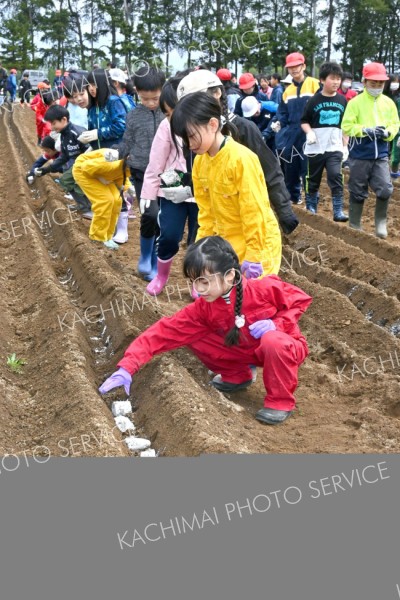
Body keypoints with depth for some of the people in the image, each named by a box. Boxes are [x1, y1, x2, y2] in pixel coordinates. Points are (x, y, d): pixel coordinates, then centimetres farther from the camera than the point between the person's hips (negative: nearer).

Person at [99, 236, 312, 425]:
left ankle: (281, 401, -16)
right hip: (247, 351, 4)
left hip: (284, 346, -4)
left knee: (272, 341, -41)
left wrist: (275, 324, -28)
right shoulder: (203, 309, -16)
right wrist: (127, 367, -29)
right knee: (194, 339, -10)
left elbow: (300, 299, -13)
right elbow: (166, 331, -21)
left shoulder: (264, 288, -28)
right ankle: (237, 376, 12)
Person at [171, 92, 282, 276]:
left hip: (257, 245, -7)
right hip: (228, 245, 7)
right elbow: (206, 210, 8)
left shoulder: (241, 159, -23)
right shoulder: (200, 161, 0)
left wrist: (254, 257, -18)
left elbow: (254, 213, -21)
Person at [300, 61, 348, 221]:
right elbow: (304, 121, 4)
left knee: (336, 176, -13)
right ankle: (311, 207, 27)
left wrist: (345, 146, 9)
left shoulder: (342, 100, 4)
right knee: (313, 179, 10)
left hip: (335, 147, 1)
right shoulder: (314, 100, -4)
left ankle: (338, 211, -11)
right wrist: (309, 132, -16)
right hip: (316, 147, -1)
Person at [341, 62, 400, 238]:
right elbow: (347, 127, -10)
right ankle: (354, 225, 22)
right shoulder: (355, 102, -6)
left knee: (385, 190, -7)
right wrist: (366, 130, -20)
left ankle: (381, 221, 15)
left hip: (381, 154, 3)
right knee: (358, 192, 7)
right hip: (360, 155, -2)